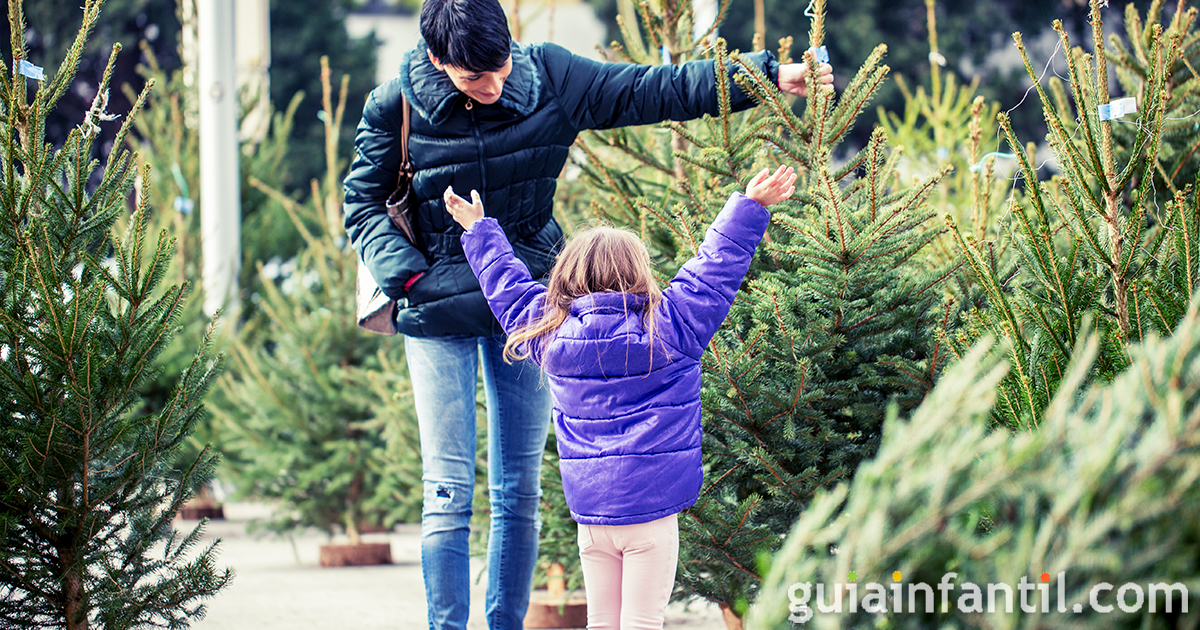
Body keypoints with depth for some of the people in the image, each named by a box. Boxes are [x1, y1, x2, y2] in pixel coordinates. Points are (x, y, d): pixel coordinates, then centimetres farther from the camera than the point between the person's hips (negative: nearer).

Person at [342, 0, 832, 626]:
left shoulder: (548, 77, -7)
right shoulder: (396, 106, -11)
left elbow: (651, 91, -4)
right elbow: (363, 204, 1)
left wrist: (769, 75, -10)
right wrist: (408, 276, -14)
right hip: (439, 312, -2)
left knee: (520, 491, 6)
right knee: (448, 492, -7)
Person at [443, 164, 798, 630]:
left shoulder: (550, 333, 3)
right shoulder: (670, 328, -7)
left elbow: (508, 287, 18)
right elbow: (715, 270, -2)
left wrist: (478, 229, 32)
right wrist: (750, 207, 7)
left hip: (590, 513, 4)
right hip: (651, 508, -3)